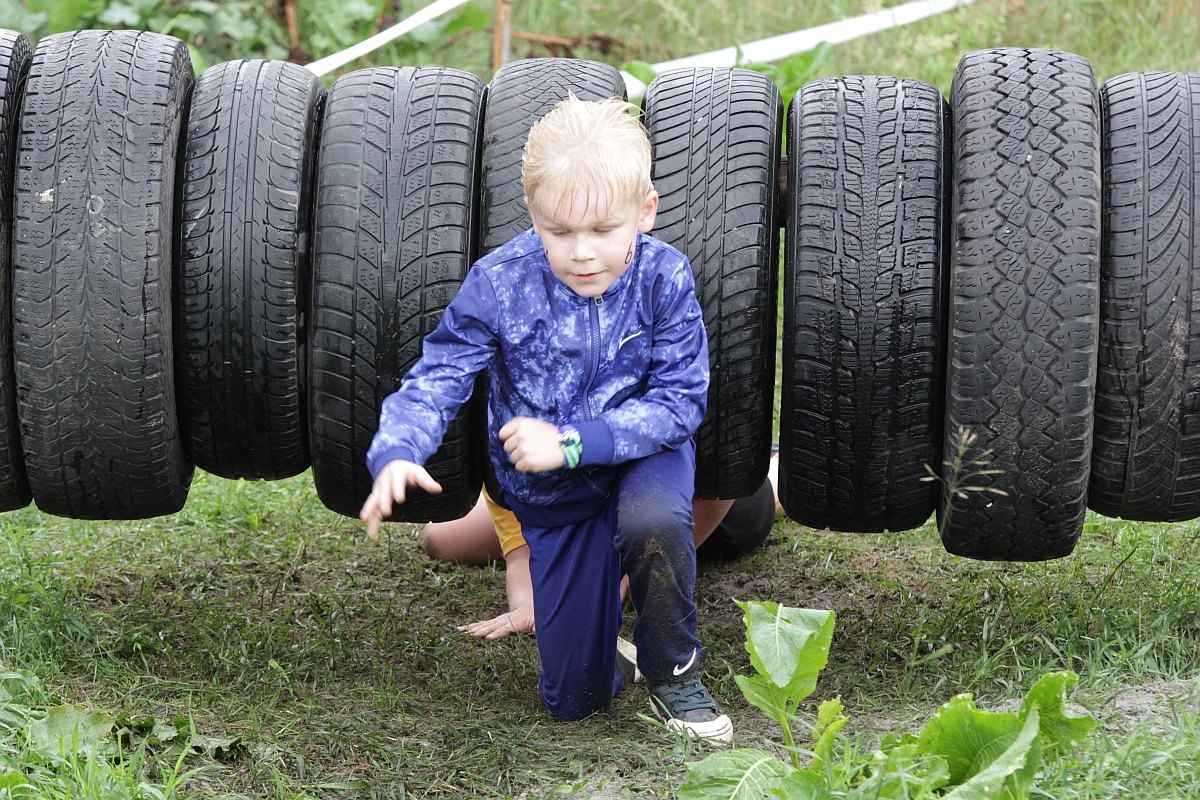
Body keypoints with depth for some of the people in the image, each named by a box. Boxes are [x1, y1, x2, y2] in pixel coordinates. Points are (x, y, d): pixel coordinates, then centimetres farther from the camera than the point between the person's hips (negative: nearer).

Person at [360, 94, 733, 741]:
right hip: (552, 493, 1)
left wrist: (571, 441, -31)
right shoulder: (498, 283, -20)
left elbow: (680, 402, -21)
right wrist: (396, 454, -41)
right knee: (573, 699, 1)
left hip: (644, 453, -1)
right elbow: (436, 379, -20)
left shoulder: (664, 277, -20)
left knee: (653, 522, -40)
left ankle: (673, 673, -11)